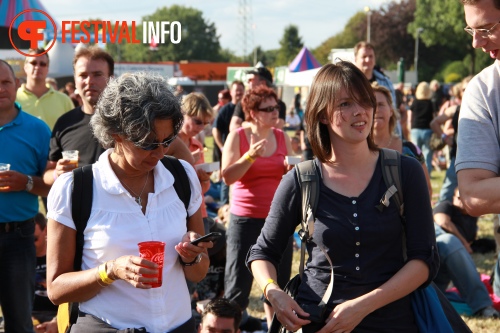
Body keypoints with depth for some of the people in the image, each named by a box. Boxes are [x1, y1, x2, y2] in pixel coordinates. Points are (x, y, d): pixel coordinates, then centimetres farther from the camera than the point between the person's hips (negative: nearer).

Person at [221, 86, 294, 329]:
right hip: (246, 219, -4)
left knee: (279, 281, 8)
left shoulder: (282, 137, 7)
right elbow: (227, 177, -12)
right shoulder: (237, 136, -4)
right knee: (238, 282, -1)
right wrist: (251, 155, -23)